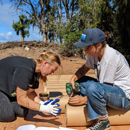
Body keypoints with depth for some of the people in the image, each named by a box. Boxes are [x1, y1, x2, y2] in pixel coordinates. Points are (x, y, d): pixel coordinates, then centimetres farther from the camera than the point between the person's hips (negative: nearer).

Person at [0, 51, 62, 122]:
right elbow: (21, 99, -32)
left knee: (23, 112, -4)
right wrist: (44, 108, -35)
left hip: (8, 88, 8)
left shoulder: (36, 71, -9)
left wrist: (42, 103, -19)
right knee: (7, 115, -22)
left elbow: (30, 92, -2)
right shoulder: (25, 70, -36)